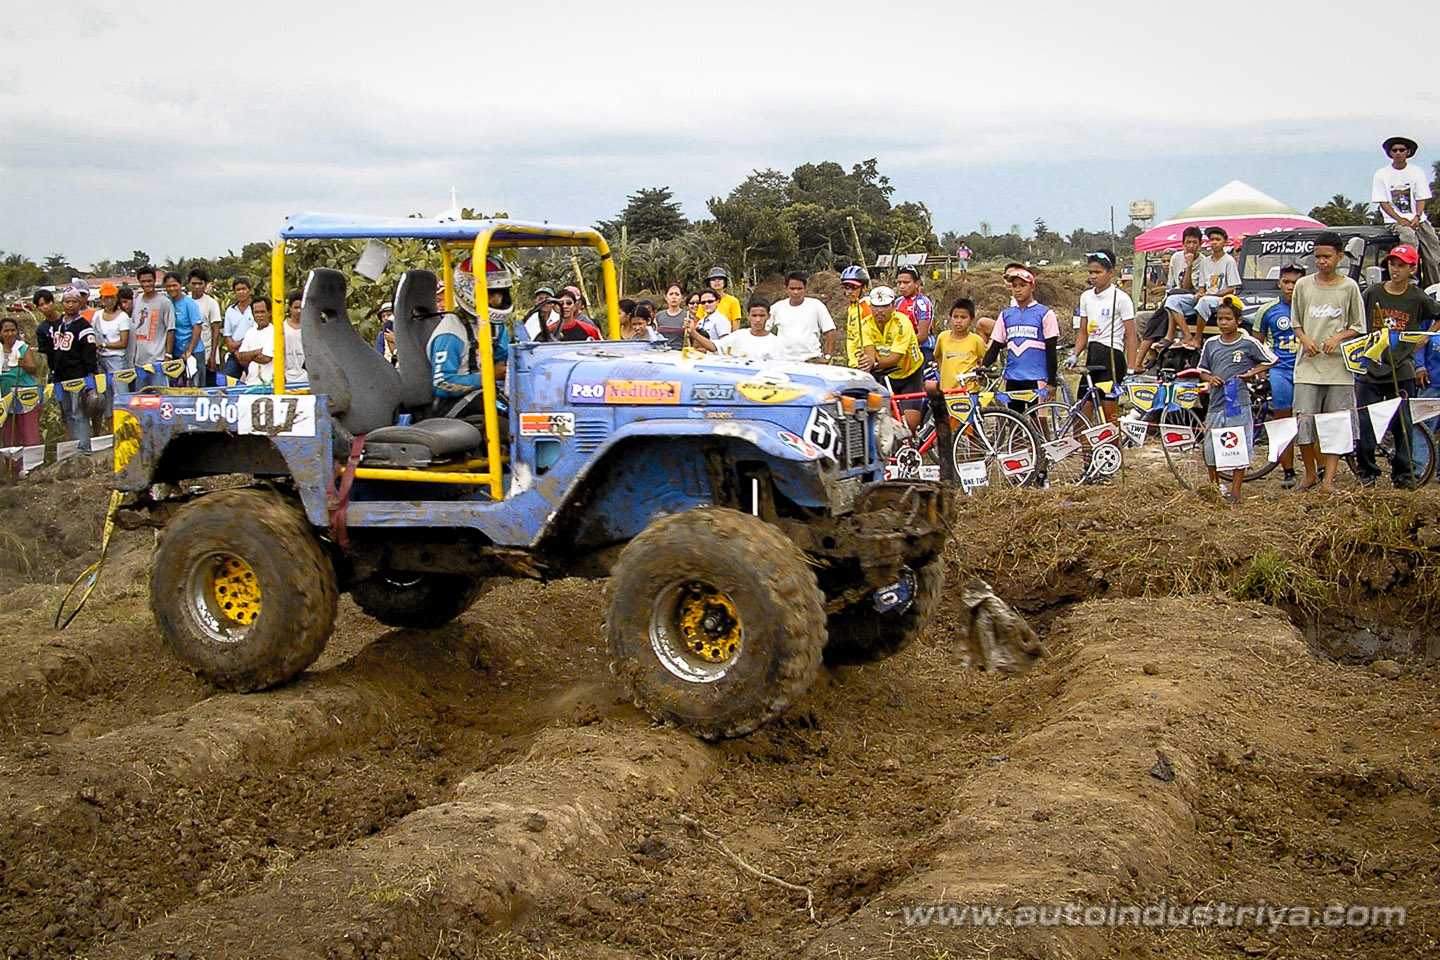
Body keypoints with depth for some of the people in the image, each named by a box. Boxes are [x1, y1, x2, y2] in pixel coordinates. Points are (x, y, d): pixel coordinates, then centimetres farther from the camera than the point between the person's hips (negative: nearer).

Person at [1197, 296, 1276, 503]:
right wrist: (1210, 379, -4)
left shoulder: (1249, 343, -3)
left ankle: (1235, 491, 7)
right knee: (1211, 447, 6)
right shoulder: (1211, 344, 8)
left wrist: (1252, 373, -5)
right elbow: (1203, 370, 16)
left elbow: (1271, 361, 7)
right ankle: (1214, 486, 22)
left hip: (1239, 404, -4)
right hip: (1216, 403, 4)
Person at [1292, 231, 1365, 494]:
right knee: (1304, 421, -5)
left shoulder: (1349, 287, 3)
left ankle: (1329, 478, 4)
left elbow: (1358, 327, 7)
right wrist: (1305, 339, -6)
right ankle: (1310, 473, 11)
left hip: (1339, 364, 0)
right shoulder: (1303, 285, 6)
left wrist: (1338, 337, -11)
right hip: (1308, 364, 1)